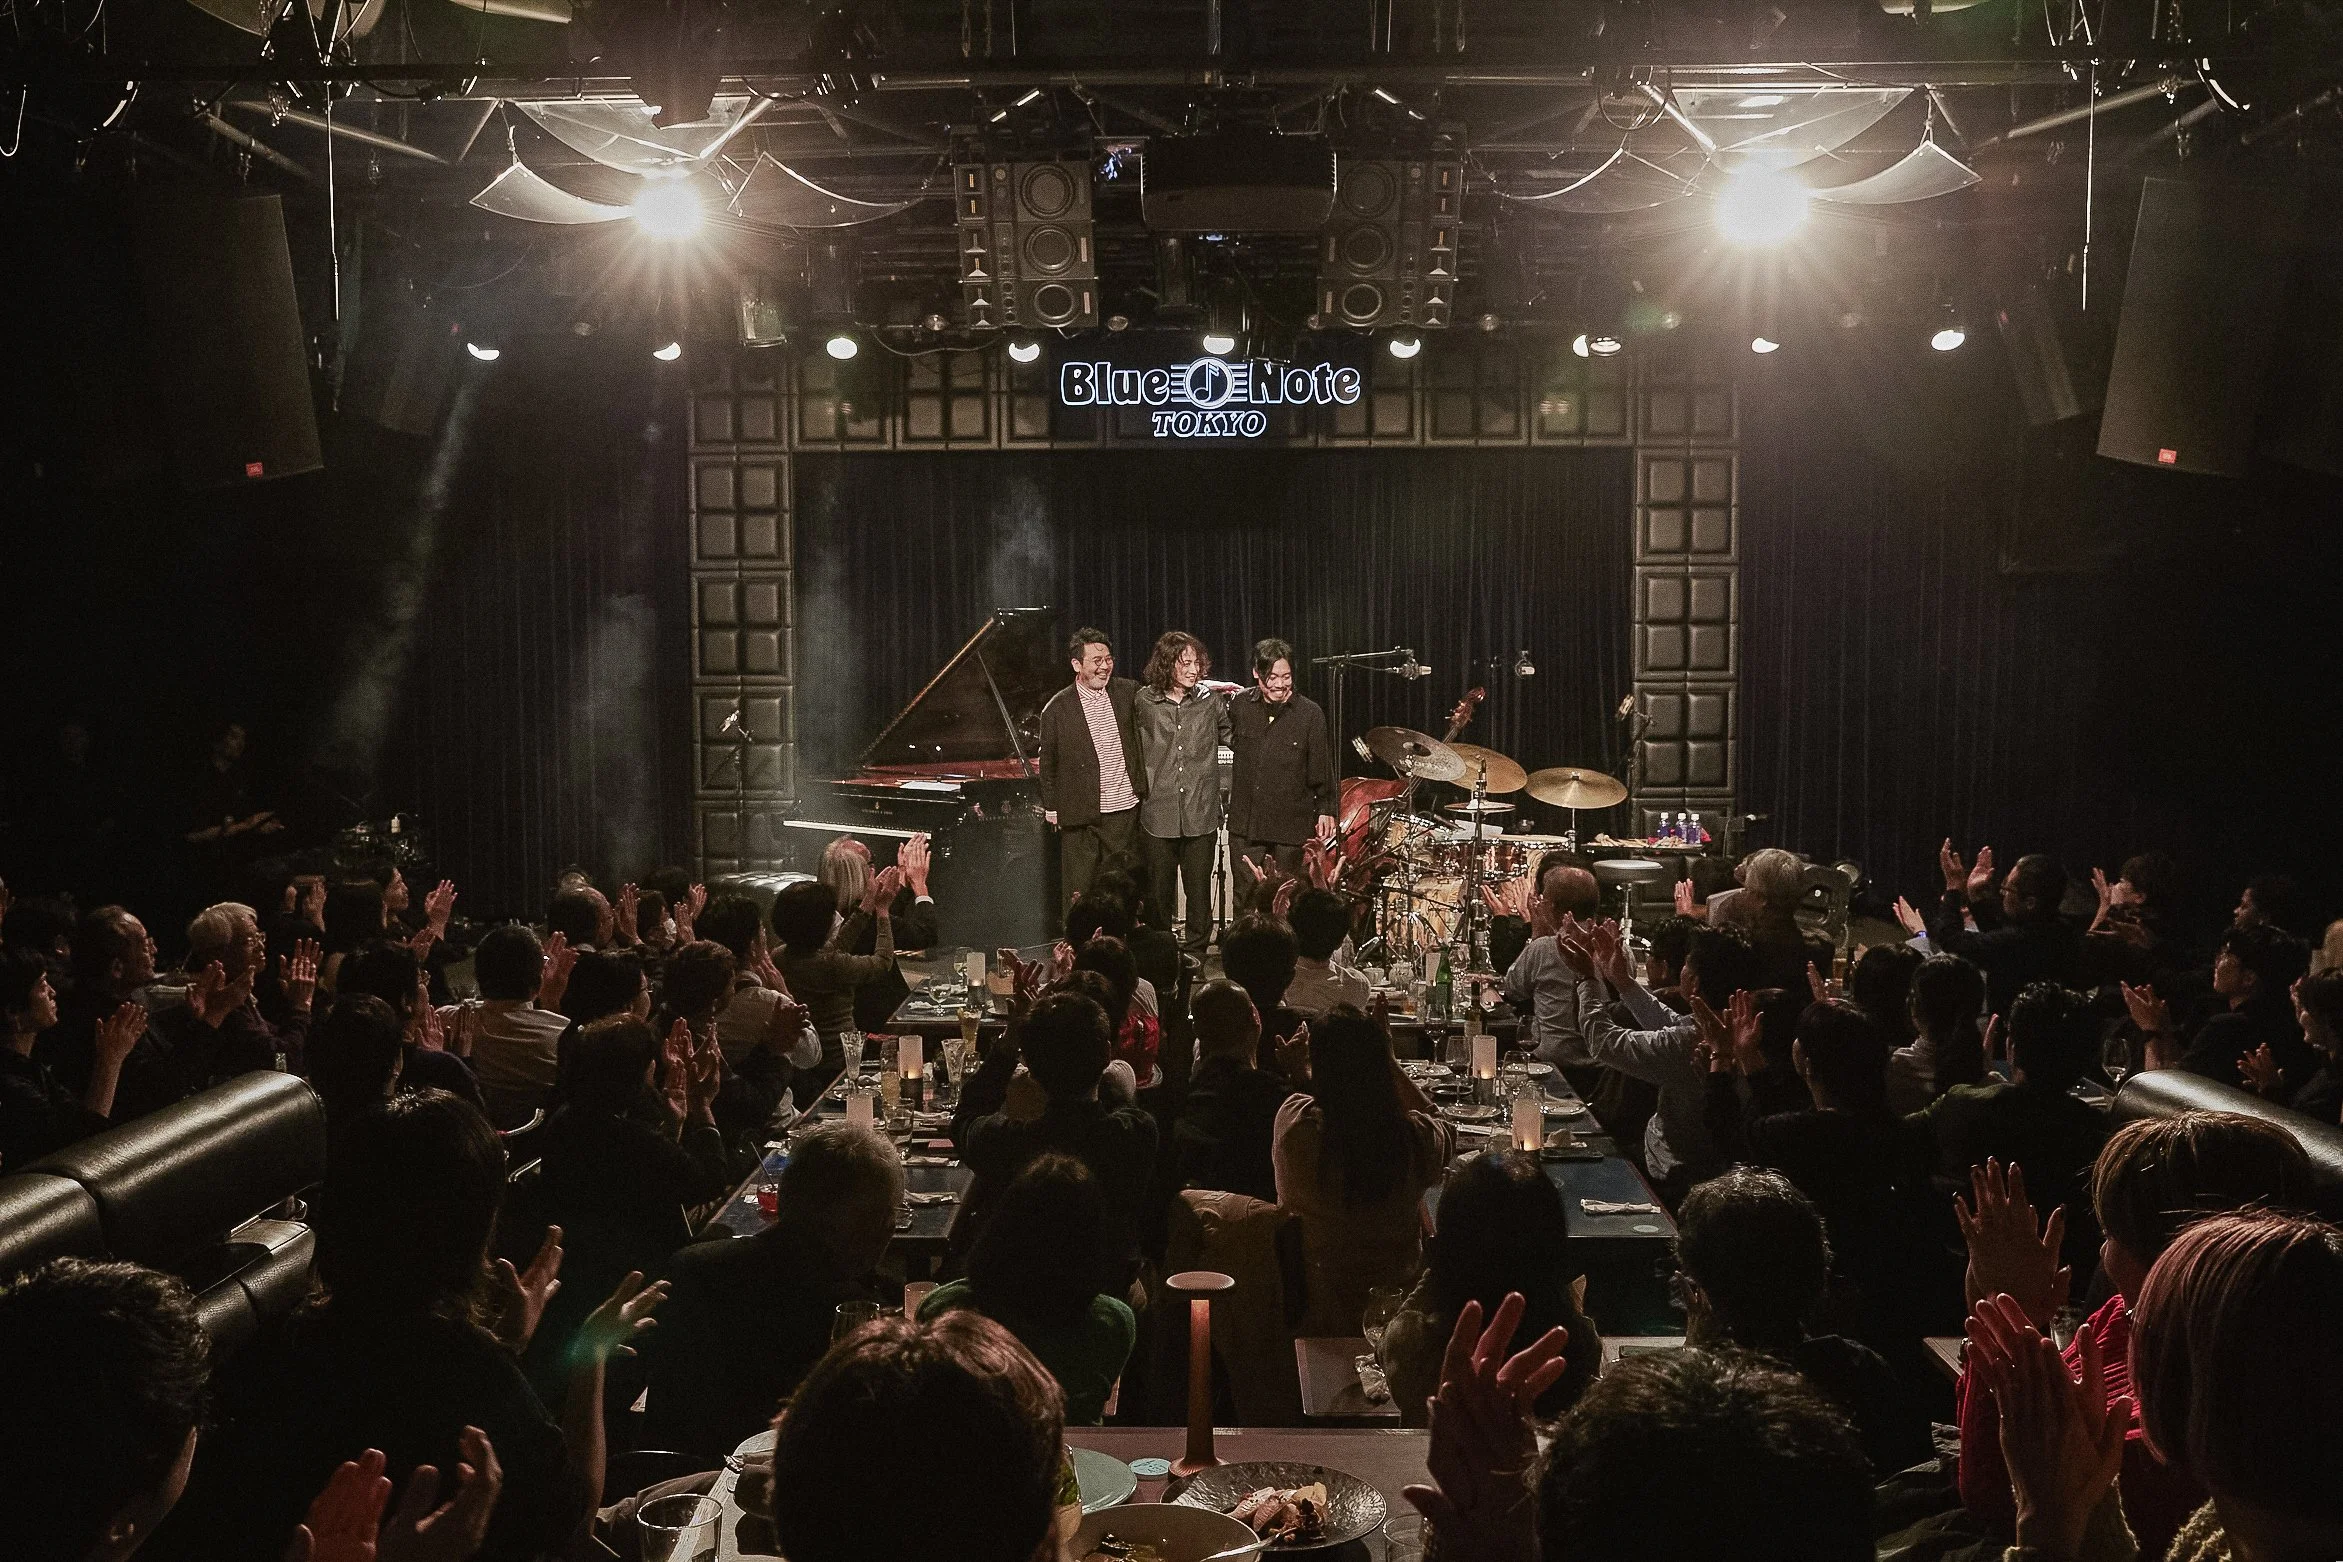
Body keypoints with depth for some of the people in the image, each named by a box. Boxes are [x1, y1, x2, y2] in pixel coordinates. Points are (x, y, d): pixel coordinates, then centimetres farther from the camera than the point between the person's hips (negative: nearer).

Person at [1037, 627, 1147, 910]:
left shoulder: (1128, 692, 4)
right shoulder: (1057, 708, -5)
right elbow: (1048, 762, 3)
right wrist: (1051, 808, 3)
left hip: (1124, 808, 3)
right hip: (1080, 816, -3)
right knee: (1080, 892, 4)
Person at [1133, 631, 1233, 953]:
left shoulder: (1212, 700, 1)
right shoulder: (1144, 702, 1)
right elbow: (1134, 750, 17)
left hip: (1200, 817, 0)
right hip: (1159, 815, 0)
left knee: (1199, 892, 6)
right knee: (1159, 893, 8)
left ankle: (1197, 953, 19)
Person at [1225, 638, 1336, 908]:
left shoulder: (1309, 713, -6)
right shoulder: (1240, 706, 2)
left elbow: (1322, 767, 0)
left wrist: (1326, 810, -1)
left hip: (1291, 825, -2)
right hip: (1245, 823, 2)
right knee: (1246, 899, 5)